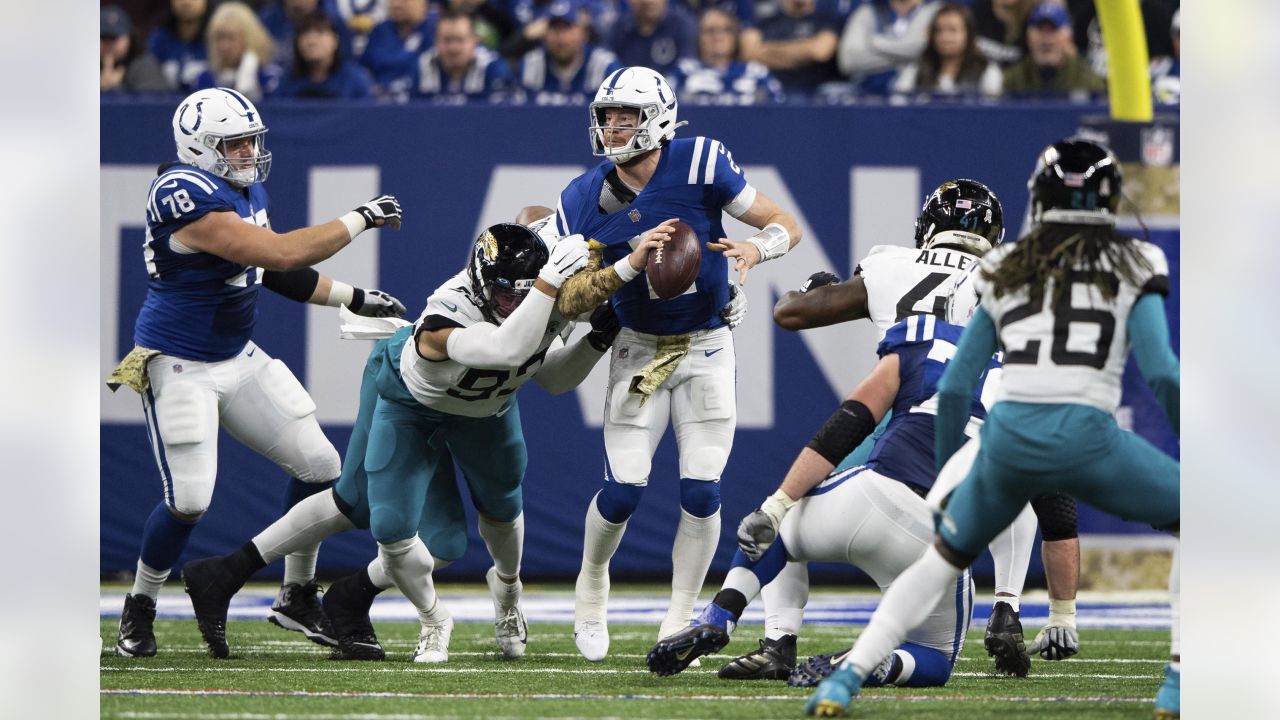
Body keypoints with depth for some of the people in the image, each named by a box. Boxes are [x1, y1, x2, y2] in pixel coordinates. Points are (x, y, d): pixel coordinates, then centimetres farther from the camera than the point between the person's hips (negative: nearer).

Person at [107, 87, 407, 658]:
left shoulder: (247, 187, 4)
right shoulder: (188, 196, -27)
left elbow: (267, 270, 17)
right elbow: (281, 254, -31)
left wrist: (352, 298, 13)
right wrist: (360, 220, -21)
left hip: (239, 358, 9)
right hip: (179, 368, -9)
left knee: (319, 466, 6)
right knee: (189, 501, -12)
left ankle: (297, 597, 21)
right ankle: (138, 610, 13)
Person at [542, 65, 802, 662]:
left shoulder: (699, 165, -17)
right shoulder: (585, 200, -10)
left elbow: (787, 226, -9)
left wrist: (755, 247, -31)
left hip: (706, 349, -1)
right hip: (639, 350, 1)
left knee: (701, 491, -7)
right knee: (624, 489, -6)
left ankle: (680, 620, 9)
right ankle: (592, 580, 24)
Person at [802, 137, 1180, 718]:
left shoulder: (1005, 271, 19)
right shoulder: (1131, 267, 9)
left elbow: (954, 388, 19)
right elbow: (1162, 373, -1)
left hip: (1008, 437, 4)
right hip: (1087, 439, -4)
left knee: (945, 555, 27)